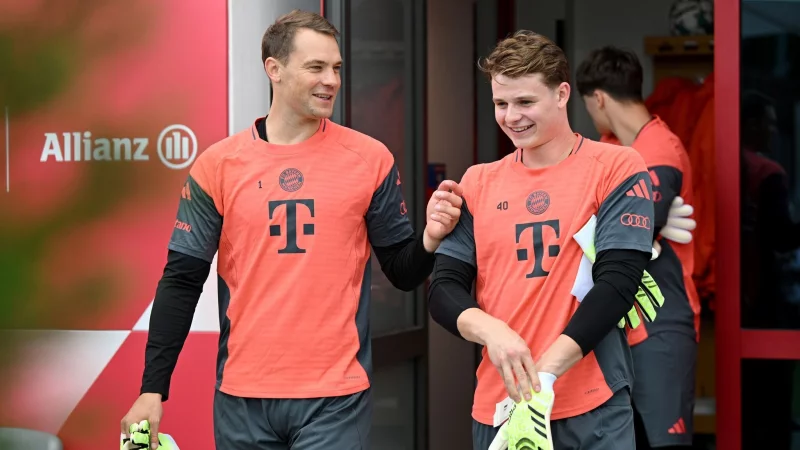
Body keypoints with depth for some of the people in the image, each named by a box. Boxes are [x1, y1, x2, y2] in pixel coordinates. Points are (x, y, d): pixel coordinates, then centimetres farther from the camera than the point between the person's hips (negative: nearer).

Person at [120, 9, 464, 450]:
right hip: (242, 397, 1)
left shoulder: (370, 159, 1)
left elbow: (403, 273, 5)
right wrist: (152, 388, -3)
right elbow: (181, 282, 2)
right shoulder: (219, 164, 1)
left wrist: (428, 239, -17)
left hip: (335, 397, -1)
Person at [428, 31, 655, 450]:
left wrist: (544, 373, -19)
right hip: (496, 407, 3)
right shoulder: (478, 182, 9)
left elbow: (618, 281, -10)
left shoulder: (617, 168, -2)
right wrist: (491, 331, -16)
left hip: (592, 409, -3)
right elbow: (443, 289, 5)